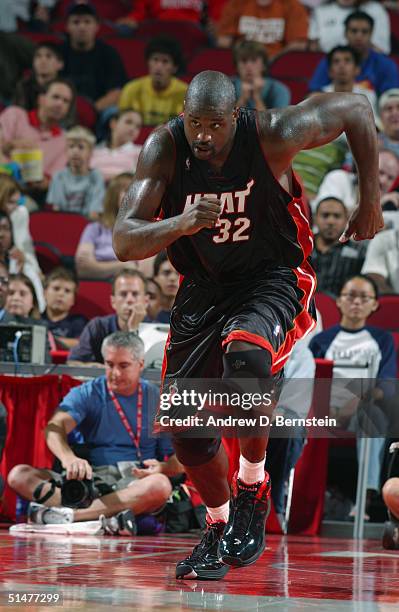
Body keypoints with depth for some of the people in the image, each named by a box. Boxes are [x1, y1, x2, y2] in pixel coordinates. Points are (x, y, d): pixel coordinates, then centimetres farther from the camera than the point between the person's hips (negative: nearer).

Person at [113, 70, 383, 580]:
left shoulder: (273, 135, -24)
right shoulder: (164, 150, -18)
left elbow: (356, 109, -8)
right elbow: (124, 242, -23)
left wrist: (370, 201, -2)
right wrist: (181, 224, -43)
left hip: (274, 279, -4)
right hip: (204, 286, 4)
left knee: (246, 354, -35)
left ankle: (252, 487, -13)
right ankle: (220, 527, 26)